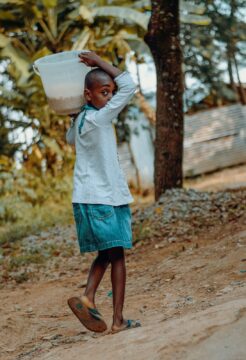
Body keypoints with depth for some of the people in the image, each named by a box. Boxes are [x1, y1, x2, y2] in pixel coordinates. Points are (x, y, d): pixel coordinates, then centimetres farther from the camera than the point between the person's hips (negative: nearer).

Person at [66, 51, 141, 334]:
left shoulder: (78, 121, 11)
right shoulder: (100, 118, -13)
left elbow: (70, 139, 36)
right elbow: (129, 86, -15)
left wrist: (78, 110, 29)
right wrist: (99, 61, -6)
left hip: (84, 198, 8)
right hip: (105, 198, -8)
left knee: (105, 254, 14)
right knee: (117, 256, -2)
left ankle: (88, 296, -8)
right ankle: (118, 320, -3)